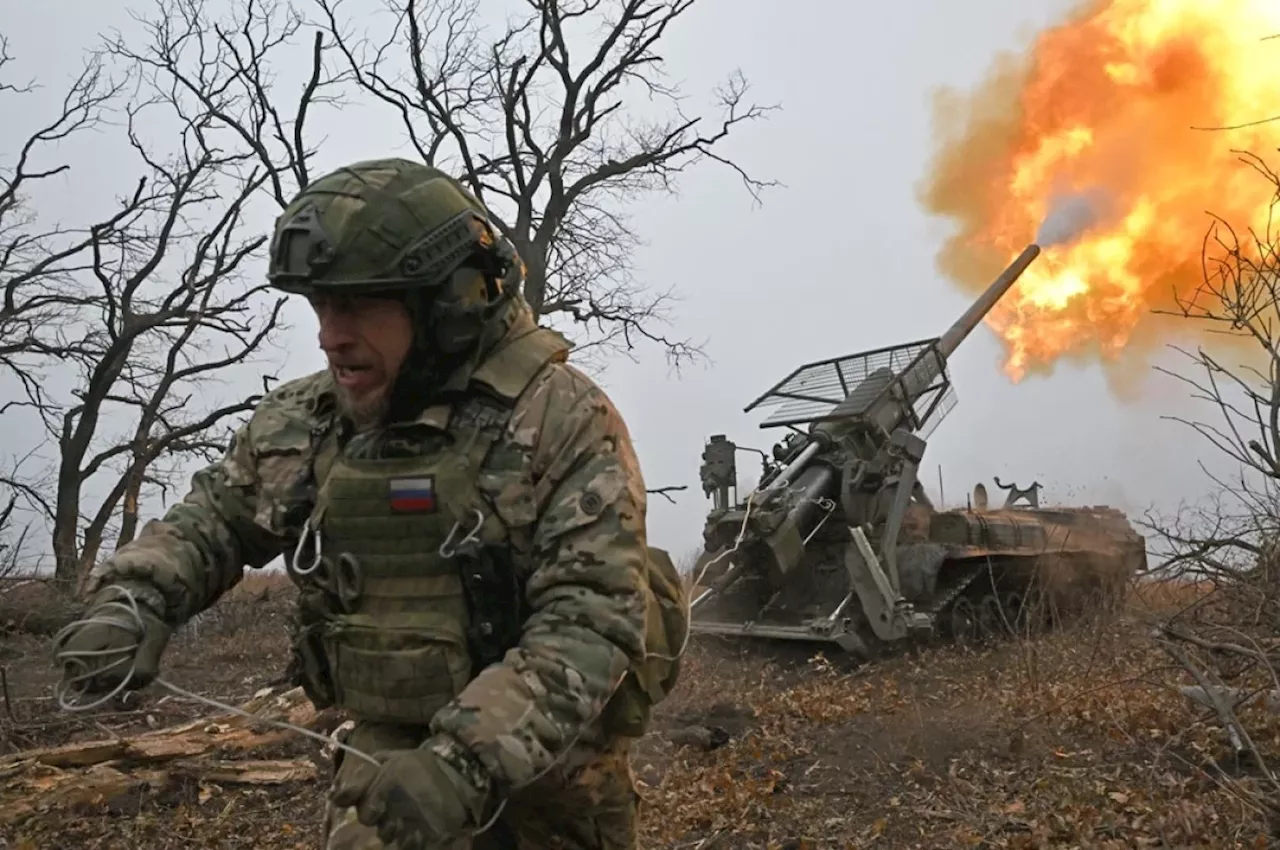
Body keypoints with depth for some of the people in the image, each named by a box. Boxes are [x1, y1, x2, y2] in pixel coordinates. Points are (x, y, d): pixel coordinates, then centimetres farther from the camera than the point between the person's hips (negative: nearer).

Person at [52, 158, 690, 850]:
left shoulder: (561, 418, -17)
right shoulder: (302, 422, 0)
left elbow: (594, 616, -22)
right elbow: (211, 520, 14)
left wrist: (470, 760, -31)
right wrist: (134, 598, -6)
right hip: (385, 775, 4)